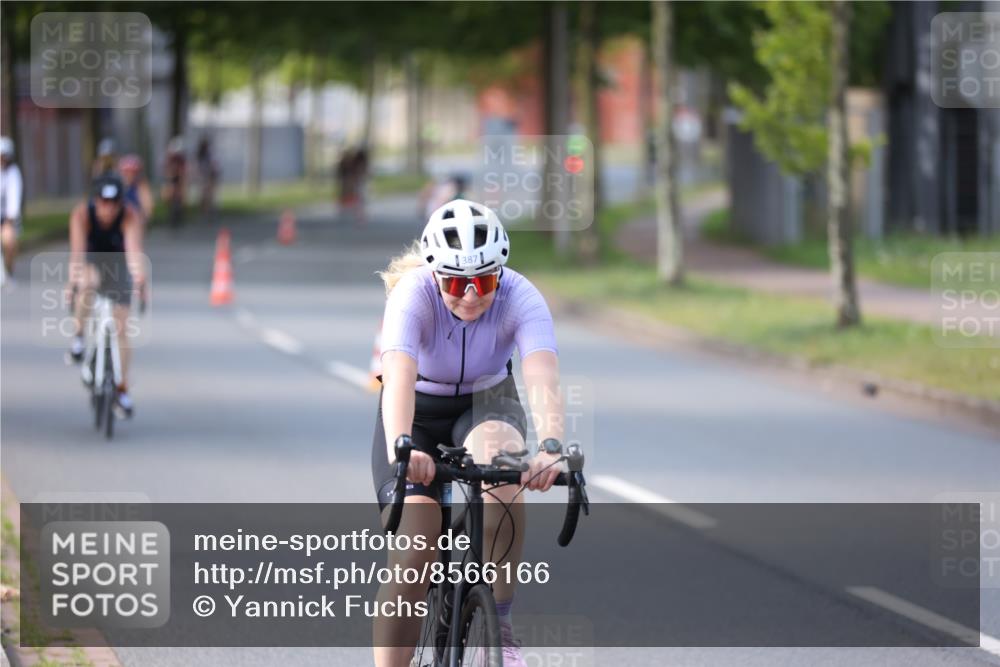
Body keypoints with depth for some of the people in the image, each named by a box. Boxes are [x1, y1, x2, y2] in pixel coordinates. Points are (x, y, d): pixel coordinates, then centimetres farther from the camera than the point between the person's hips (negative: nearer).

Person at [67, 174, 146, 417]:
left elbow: (134, 248, -45)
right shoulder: (82, 213, -30)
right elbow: (77, 248, -40)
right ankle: (78, 335, -17)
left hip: (117, 264, 1)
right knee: (88, 283, -39)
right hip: (90, 262, -1)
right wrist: (74, 278, -56)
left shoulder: (131, 216, -31)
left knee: (121, 327, -3)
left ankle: (123, 389, 9)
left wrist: (139, 277, -63)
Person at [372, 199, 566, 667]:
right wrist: (401, 447, -64)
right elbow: (399, 377, -45)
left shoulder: (520, 297, -26)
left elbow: (542, 378, -41)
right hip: (418, 413, -1)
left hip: (485, 403, 1)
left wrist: (550, 447, -60)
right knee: (413, 554, -19)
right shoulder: (413, 294, -29)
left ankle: (498, 622, -24)